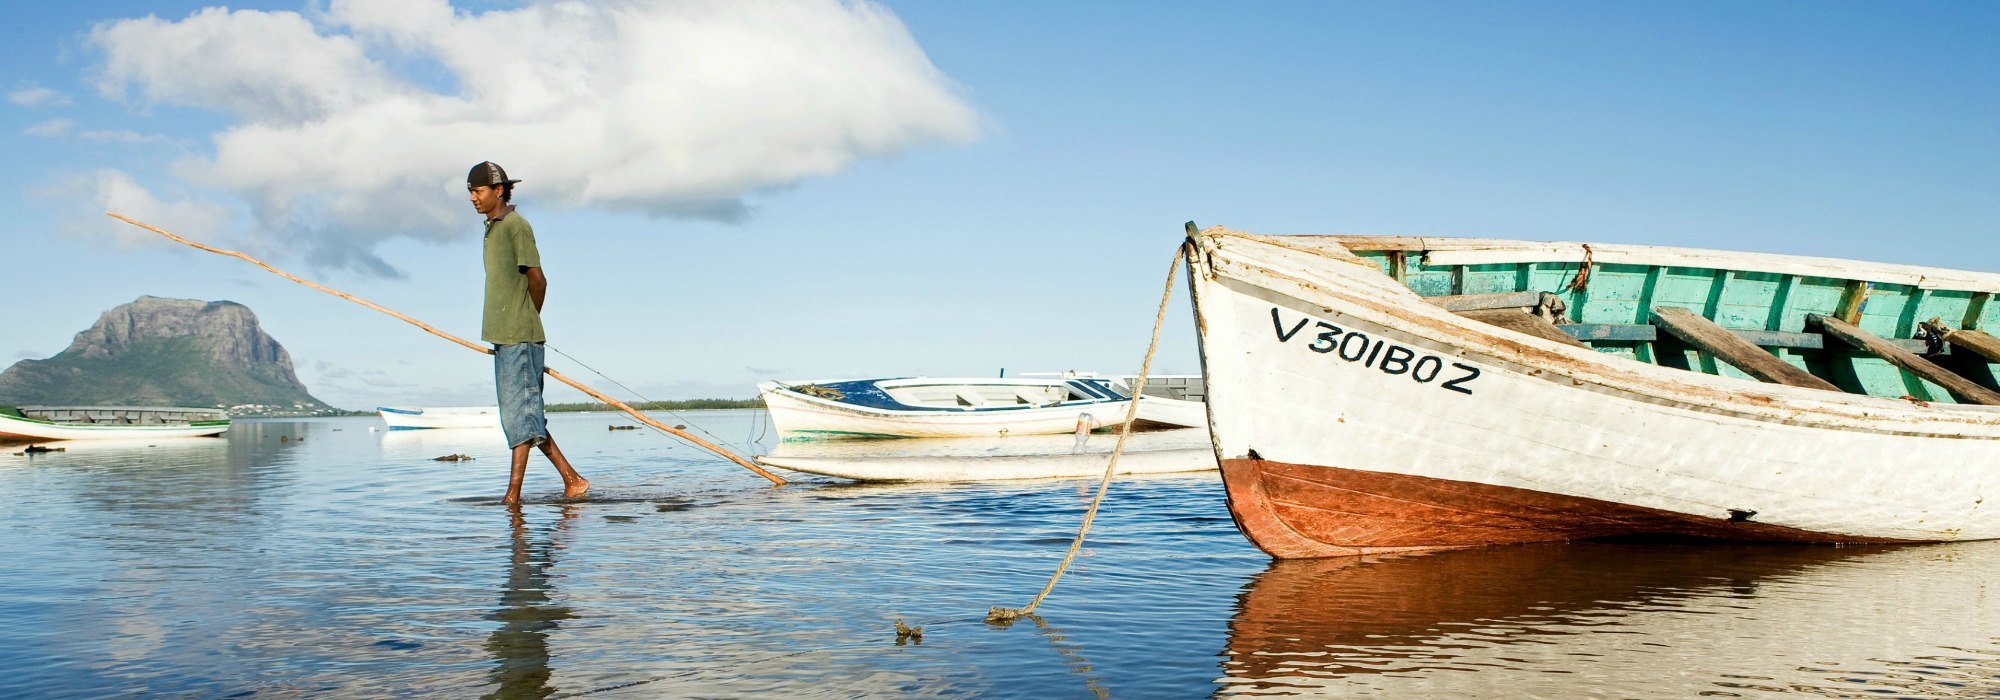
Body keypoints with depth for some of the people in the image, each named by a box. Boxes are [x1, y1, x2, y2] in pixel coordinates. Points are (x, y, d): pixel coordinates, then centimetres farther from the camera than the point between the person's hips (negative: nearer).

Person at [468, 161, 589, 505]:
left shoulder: (516, 224, -9)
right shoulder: (492, 227, 18)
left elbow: (537, 280, -11)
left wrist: (526, 322, 2)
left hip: (520, 338, -9)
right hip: (504, 337, 9)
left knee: (518, 414, -8)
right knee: (523, 416, 9)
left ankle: (513, 493, -8)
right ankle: (571, 480, 14)